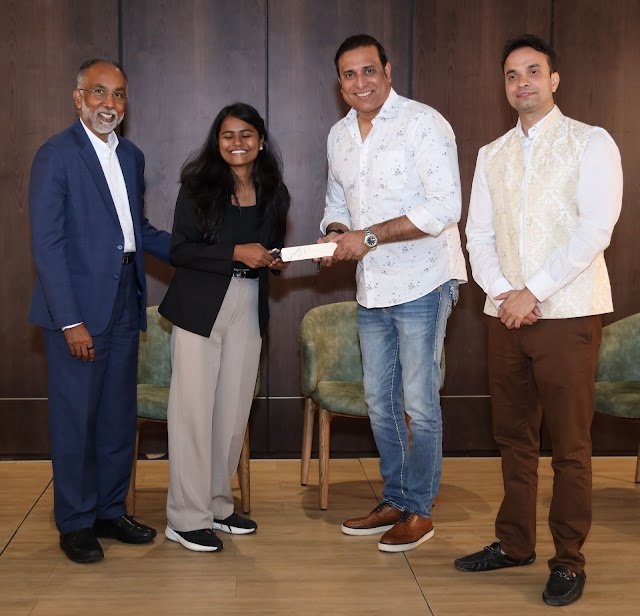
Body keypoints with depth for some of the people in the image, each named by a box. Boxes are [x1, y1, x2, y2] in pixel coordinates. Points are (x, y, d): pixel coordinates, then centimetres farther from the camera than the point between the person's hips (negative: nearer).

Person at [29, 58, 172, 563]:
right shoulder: (56, 156, -8)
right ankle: (75, 524, 17)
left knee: (120, 416, 13)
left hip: (124, 304, 7)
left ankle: (110, 512, 28)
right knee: (75, 417, 2)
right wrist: (70, 321, -18)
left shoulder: (132, 156, 14)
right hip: (78, 308, -7)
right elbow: (47, 244, -13)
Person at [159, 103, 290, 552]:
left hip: (248, 308, 5)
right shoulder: (199, 186, -4)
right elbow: (180, 249, -9)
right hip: (200, 307, -4)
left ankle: (217, 506, 22)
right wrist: (236, 253, -19)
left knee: (234, 410, 8)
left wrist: (274, 262, 0)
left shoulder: (274, 194, 10)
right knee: (194, 409, -4)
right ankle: (187, 518, 5)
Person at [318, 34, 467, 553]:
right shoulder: (339, 135, 10)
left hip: (421, 285, -7)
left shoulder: (423, 123, -13)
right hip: (371, 289, 8)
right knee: (380, 402, 15)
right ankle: (395, 501, 29)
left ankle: (420, 510, 15)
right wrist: (335, 234, -1)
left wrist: (370, 236, -21)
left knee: (420, 404, 0)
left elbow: (444, 207, -21)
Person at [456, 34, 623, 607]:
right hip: (507, 314, 5)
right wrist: (503, 293, -8)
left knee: (570, 445, 0)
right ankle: (514, 543, 25)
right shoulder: (491, 155, 13)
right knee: (514, 436, 12)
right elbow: (478, 235, 9)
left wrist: (533, 293, -15)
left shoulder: (591, 143, -2)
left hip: (567, 313, -5)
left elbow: (594, 230, -12)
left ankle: (569, 560, 12)